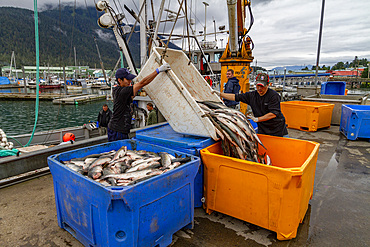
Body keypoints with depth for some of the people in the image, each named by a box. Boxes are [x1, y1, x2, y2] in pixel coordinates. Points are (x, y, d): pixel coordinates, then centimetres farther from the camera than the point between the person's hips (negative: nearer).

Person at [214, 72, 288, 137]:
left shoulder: (274, 95, -12)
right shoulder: (252, 95, 2)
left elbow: (273, 114, -19)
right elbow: (236, 97, 5)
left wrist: (257, 119, -21)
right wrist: (220, 94, 2)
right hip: (262, 130, 4)